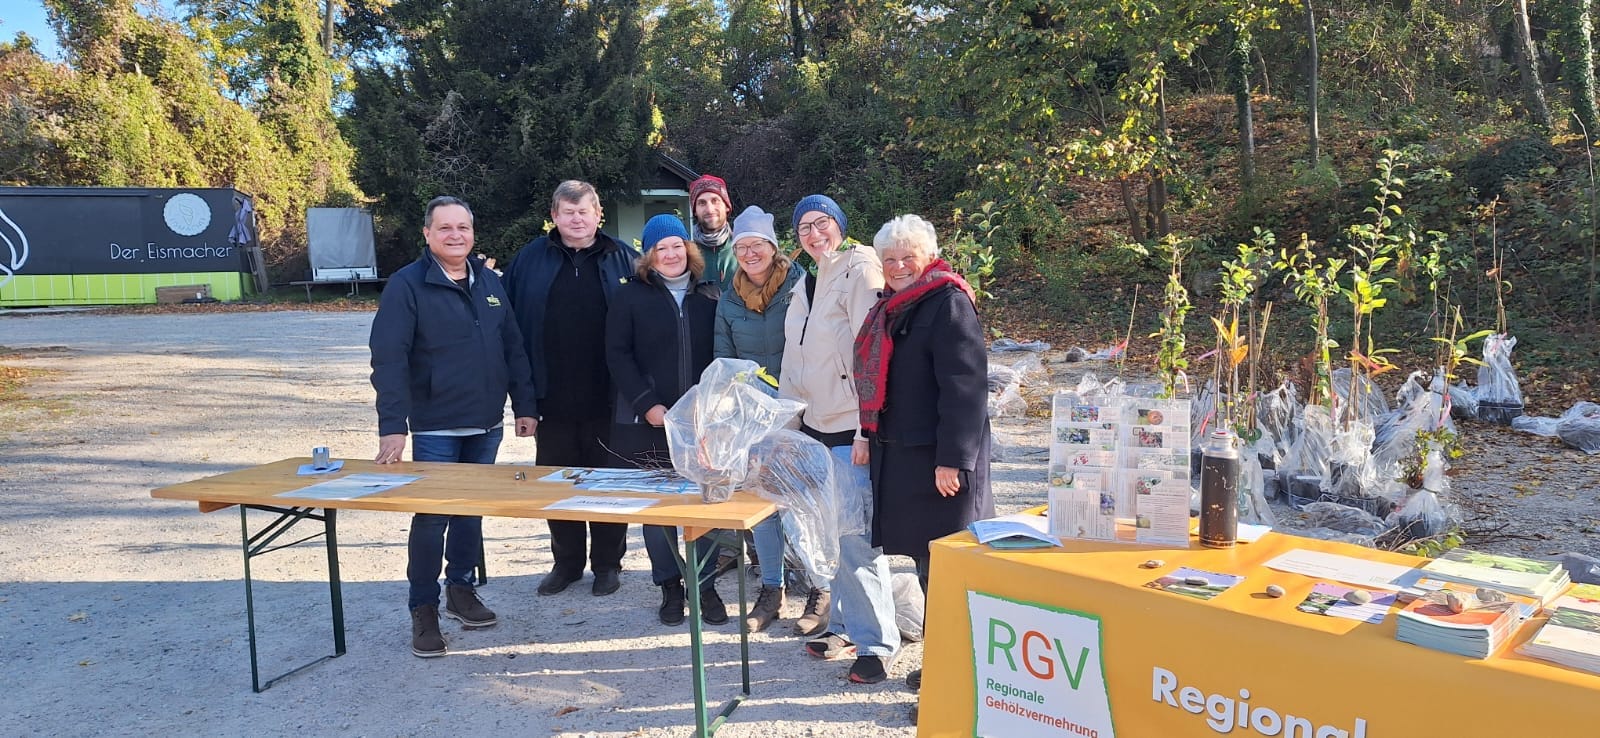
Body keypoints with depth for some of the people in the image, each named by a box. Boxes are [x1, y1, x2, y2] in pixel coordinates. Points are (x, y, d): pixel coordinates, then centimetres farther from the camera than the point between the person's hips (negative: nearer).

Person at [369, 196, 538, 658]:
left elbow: (513, 347, 12)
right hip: (435, 427, -5)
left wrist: (524, 405, 8)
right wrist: (392, 426, -23)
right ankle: (424, 611, 14)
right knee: (431, 518, 0)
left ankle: (461, 590, 31)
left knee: (472, 511, 15)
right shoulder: (408, 285, -9)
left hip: (486, 426, 5)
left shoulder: (489, 282, 9)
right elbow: (388, 357, -16)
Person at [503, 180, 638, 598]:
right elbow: (510, 322, 3)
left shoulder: (622, 261, 2)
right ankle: (566, 561, 27)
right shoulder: (531, 260, 4)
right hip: (553, 399, 2)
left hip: (607, 399, -1)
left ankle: (607, 563, 22)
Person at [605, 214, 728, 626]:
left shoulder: (708, 297, 9)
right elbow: (617, 355, -4)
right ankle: (669, 586, 17)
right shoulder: (631, 296, 1)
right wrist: (648, 405, -12)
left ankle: (705, 585, 14)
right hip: (649, 422, -1)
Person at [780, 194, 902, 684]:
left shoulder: (860, 272, -9)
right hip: (814, 428, 8)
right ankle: (846, 626, 25)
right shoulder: (806, 286, 17)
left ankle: (875, 643, 3)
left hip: (850, 430, -8)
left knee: (856, 538, -8)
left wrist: (867, 431, -20)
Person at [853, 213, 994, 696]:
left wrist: (953, 459, -23)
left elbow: (965, 387, -20)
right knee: (923, 554, 15)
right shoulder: (891, 308, 15)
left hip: (937, 457, -9)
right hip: (898, 454, 9)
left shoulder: (948, 304, -13)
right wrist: (873, 438, 22)